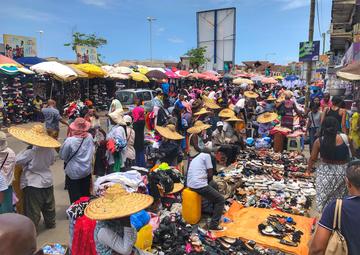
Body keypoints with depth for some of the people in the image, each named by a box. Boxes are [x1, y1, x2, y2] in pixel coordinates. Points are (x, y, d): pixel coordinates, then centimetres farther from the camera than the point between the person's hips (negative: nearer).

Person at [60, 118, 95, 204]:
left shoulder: (69, 141, -21)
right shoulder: (90, 137, -11)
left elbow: (62, 156, -6)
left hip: (73, 174, -4)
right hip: (87, 171, 4)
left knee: (75, 199, 9)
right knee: (86, 196, 19)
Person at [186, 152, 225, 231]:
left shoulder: (195, 158, 26)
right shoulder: (207, 155, 1)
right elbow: (210, 174, -2)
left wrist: (207, 181, 21)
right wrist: (208, 181, 14)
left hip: (190, 184, 9)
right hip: (199, 185, -9)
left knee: (214, 184, 31)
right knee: (221, 200, 4)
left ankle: (217, 210, 37)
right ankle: (213, 225, -2)